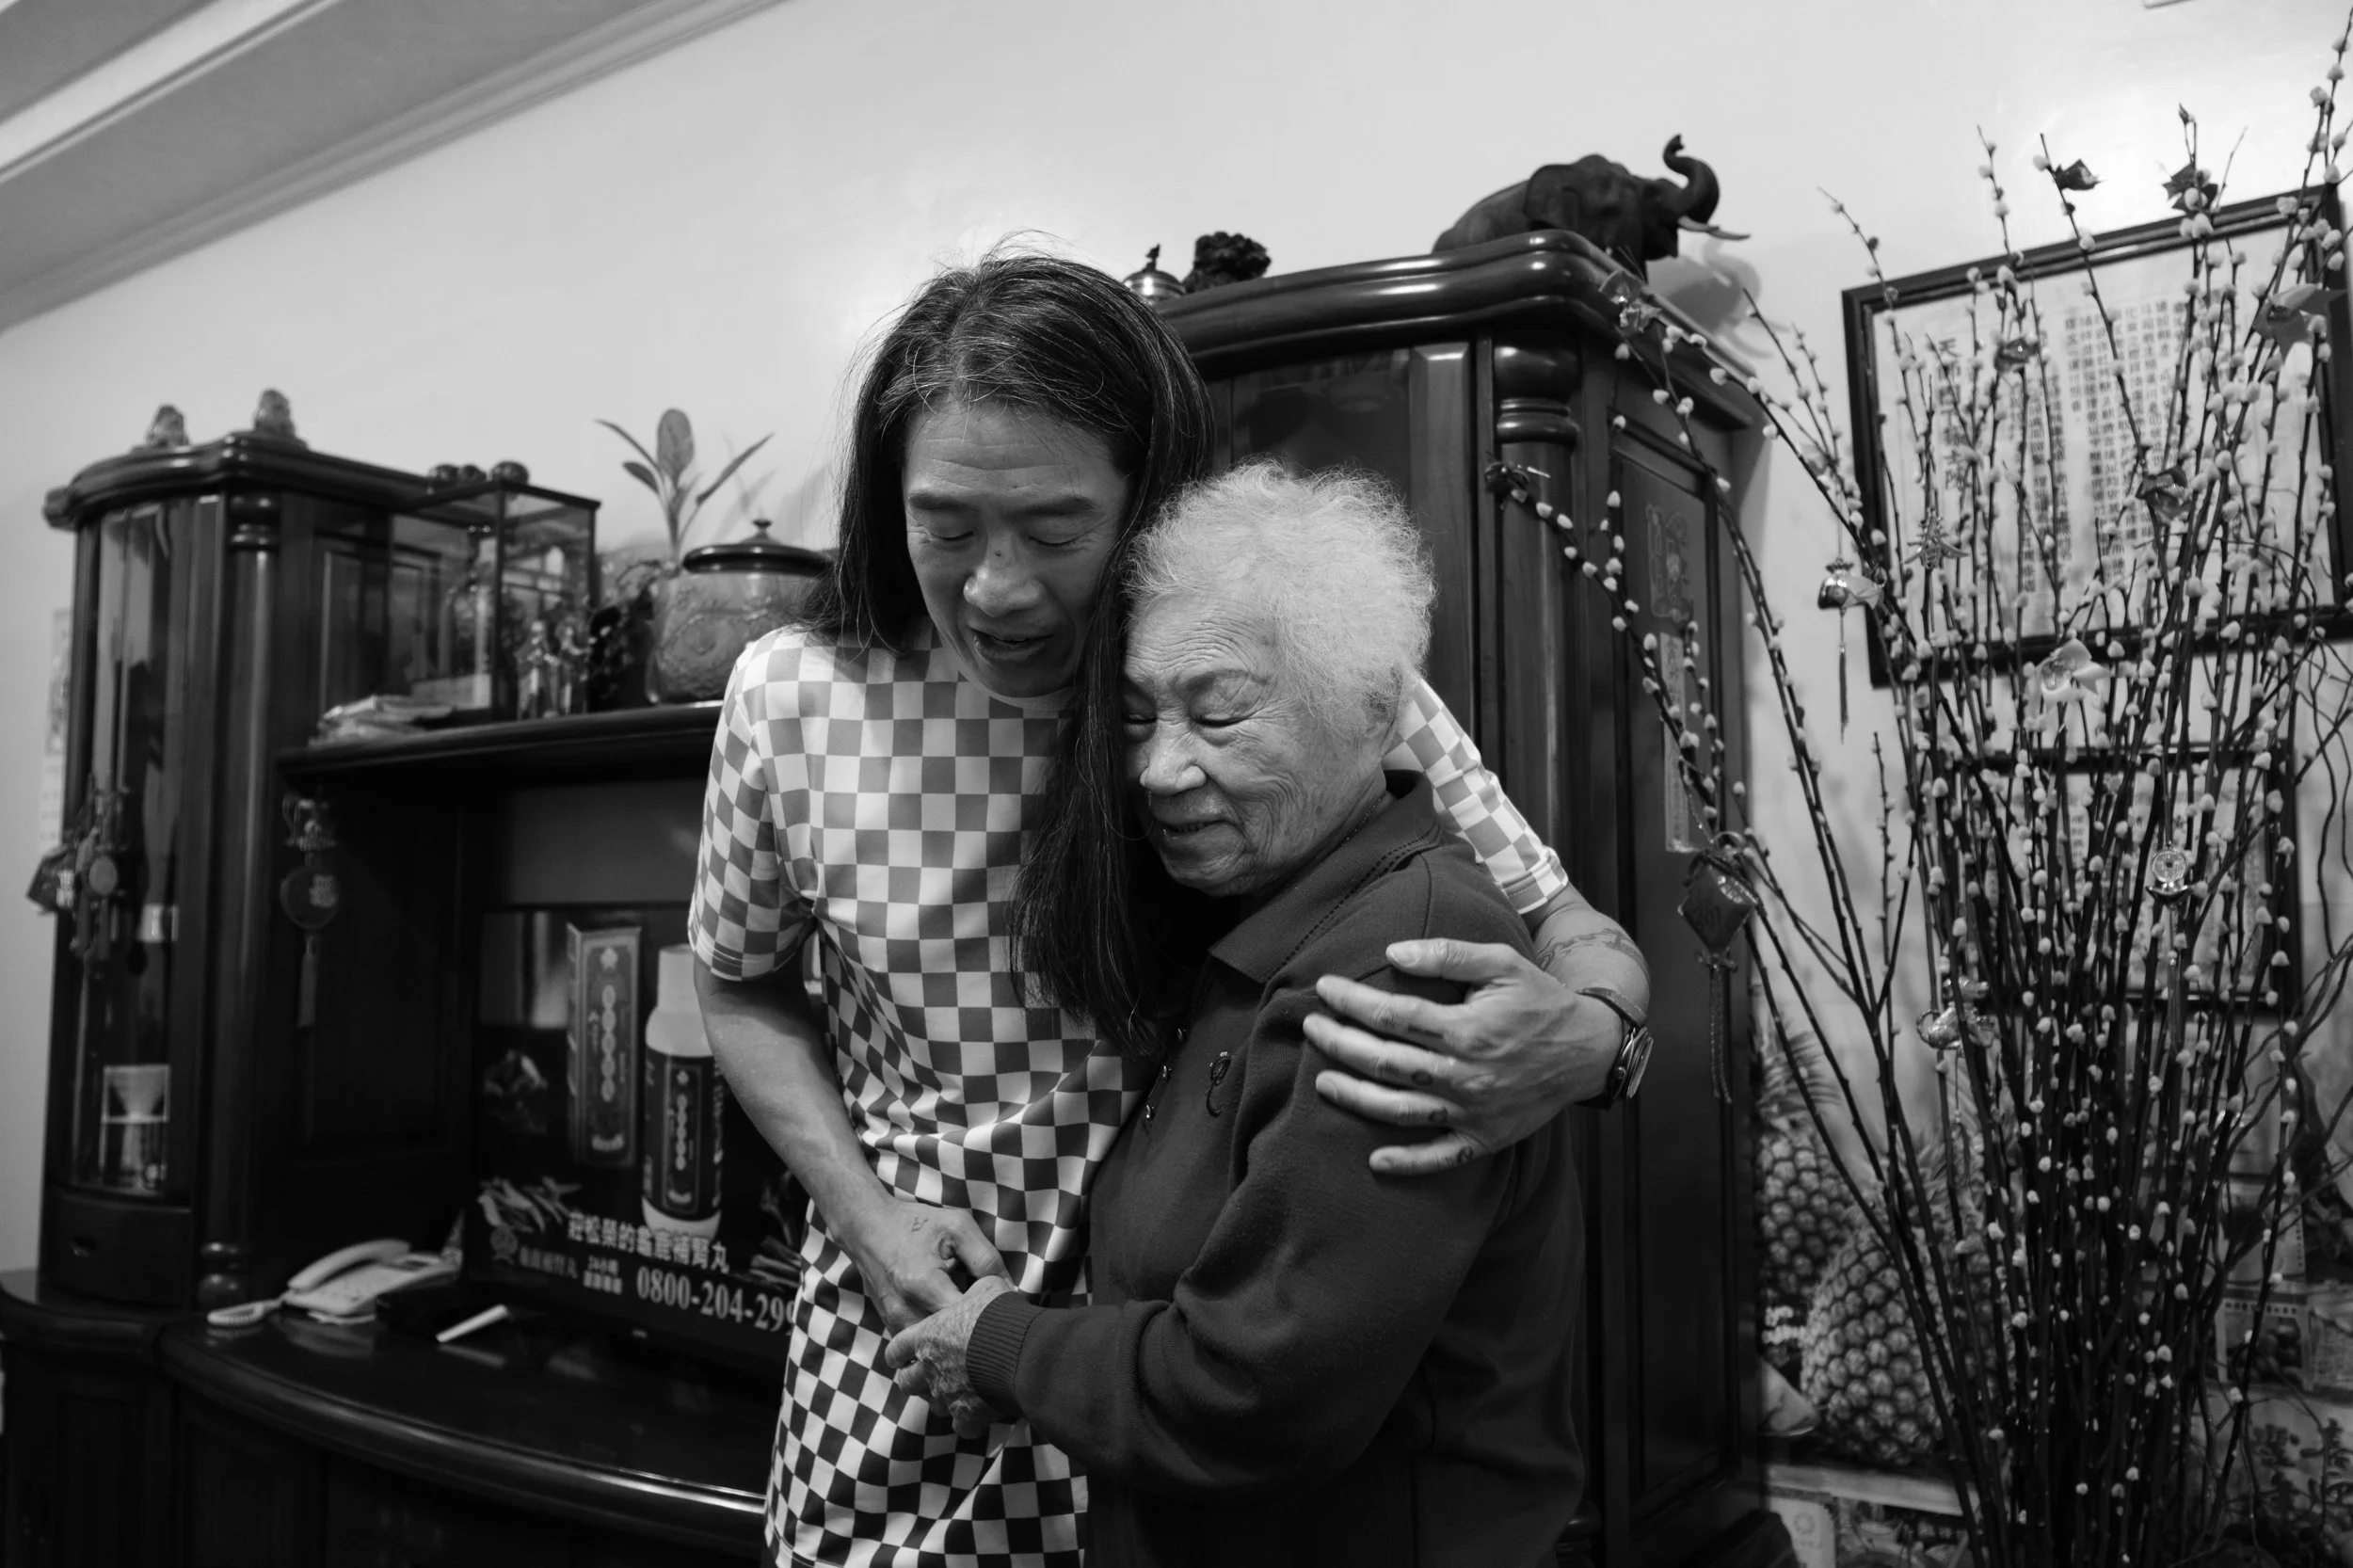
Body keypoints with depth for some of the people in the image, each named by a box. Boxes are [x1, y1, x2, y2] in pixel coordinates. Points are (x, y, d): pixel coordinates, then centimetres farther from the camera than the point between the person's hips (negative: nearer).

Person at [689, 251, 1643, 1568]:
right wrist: (864, 1215, -9)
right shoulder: (790, 698, -13)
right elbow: (744, 988, 5)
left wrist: (1579, 1038, -32)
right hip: (902, 1351, 1)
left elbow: (1582, 942, -9)